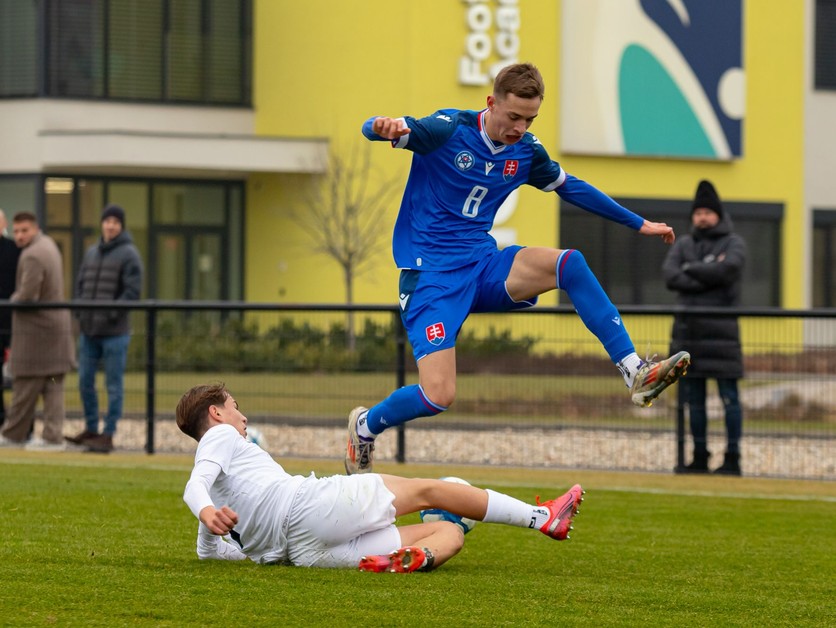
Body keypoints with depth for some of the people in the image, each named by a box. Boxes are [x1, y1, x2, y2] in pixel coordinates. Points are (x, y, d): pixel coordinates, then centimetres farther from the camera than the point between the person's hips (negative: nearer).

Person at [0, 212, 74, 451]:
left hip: (36, 330, -9)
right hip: (57, 326, 9)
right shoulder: (48, 244, 13)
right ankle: (52, 437, 3)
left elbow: (27, 297, -24)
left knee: (25, 386, 1)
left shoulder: (32, 256, -19)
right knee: (53, 386, 5)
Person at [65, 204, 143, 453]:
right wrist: (80, 311, 3)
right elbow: (80, 284, 18)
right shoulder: (91, 253, 13)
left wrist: (111, 314, -17)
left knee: (114, 385, -1)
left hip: (114, 332, -6)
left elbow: (133, 291, -11)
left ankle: (108, 435, 2)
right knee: (85, 381, 9)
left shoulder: (129, 254, -5)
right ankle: (91, 429, 21)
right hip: (89, 330, 6)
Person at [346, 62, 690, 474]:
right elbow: (374, 130, -18)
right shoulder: (448, 129, -12)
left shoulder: (526, 151, 5)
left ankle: (635, 373, -21)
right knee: (438, 395, -19)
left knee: (569, 263, -22)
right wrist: (382, 127, -45)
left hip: (483, 268, 5)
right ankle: (364, 427, 14)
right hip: (430, 275, -5)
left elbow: (573, 189, 21)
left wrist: (638, 224, 25)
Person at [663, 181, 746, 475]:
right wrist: (707, 280, -12)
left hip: (721, 329, -4)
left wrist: (691, 269, -5)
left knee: (728, 395, -5)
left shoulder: (733, 243, 4)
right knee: (693, 397, 6)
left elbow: (727, 269, -17)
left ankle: (732, 458, -4)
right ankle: (700, 457, 12)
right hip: (688, 327, 5)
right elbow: (669, 276, -3)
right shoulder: (684, 244, 14)